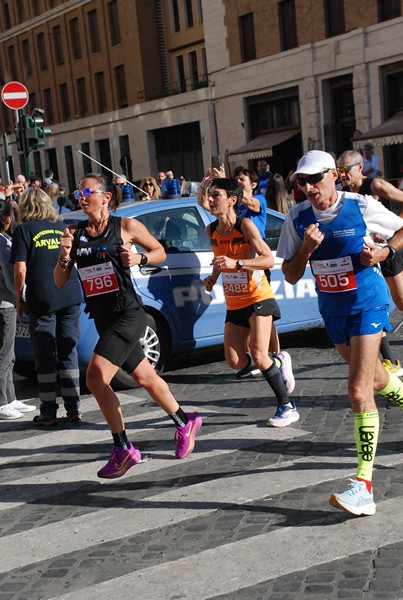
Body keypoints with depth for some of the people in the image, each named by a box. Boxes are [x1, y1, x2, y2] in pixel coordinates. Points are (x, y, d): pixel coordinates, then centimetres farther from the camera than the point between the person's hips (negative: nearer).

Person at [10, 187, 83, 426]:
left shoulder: (24, 230, -2)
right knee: (69, 353, 11)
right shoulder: (61, 226, 12)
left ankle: (49, 413, 8)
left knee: (45, 358, 4)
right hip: (71, 297, 4)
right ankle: (74, 408, 13)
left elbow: (20, 269, -8)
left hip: (42, 301, -4)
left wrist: (19, 300, 1)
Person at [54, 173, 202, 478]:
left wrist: (140, 258, -13)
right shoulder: (75, 233, 6)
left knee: (96, 378, -17)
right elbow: (60, 282, 6)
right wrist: (64, 256, -12)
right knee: (145, 377, 18)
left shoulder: (126, 226, -6)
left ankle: (123, 449, -5)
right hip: (103, 318, 6)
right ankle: (185, 423, 39)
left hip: (127, 314, -6)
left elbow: (160, 252, 6)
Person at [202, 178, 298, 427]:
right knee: (235, 362, 1)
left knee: (258, 354, -16)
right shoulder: (211, 230, 4)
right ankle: (276, 367, 30)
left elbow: (269, 259, -22)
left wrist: (236, 263, -34)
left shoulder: (245, 225, -15)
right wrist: (213, 277, 4)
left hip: (258, 298, -6)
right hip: (234, 303, 6)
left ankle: (287, 407, -3)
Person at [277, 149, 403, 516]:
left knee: (360, 392, -16)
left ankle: (364, 485, -15)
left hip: (367, 306, -5)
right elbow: (291, 276, -3)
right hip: (332, 311, 5)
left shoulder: (361, 207, -14)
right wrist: (306, 249, -21)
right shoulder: (297, 218, -5)